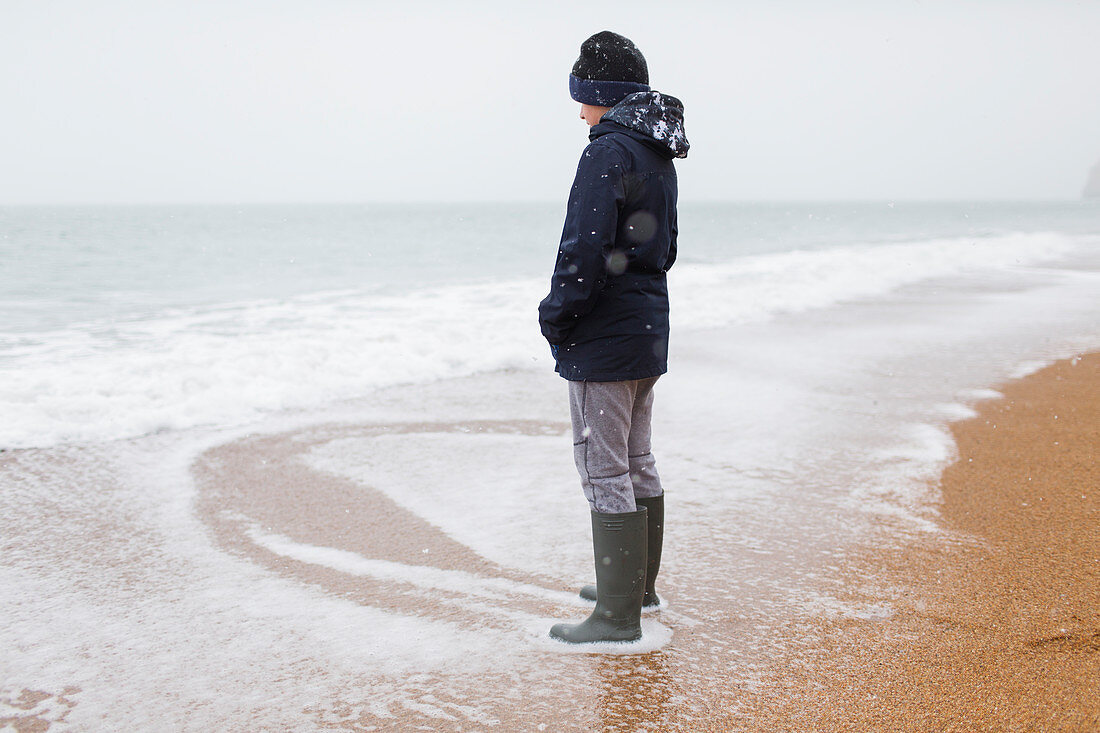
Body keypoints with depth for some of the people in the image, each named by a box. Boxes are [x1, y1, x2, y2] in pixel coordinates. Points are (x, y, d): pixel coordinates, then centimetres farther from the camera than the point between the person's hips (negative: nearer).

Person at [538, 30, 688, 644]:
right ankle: (639, 583, 33)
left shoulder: (609, 151, -17)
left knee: (605, 472, -4)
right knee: (638, 463, 19)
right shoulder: (659, 156, 13)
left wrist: (556, 317, -11)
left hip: (605, 339, -10)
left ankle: (619, 616, 2)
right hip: (649, 327, 10)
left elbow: (587, 250, -23)